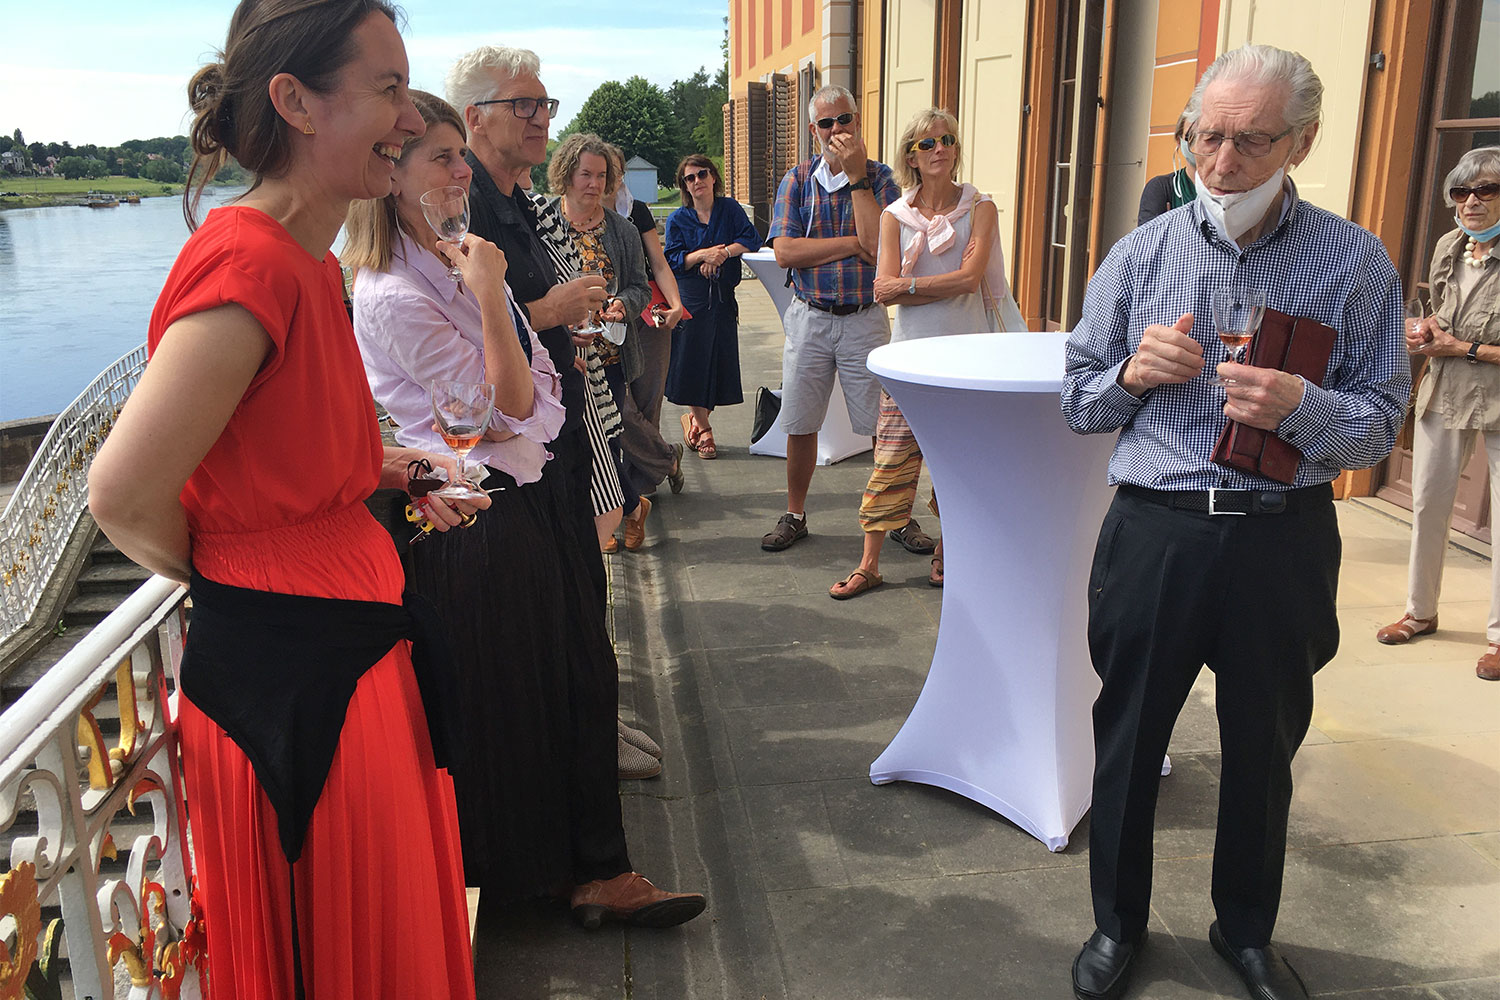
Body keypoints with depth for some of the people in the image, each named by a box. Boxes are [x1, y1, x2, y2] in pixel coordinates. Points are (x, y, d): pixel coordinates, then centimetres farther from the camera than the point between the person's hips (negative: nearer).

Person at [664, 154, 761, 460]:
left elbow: (751, 239, -5)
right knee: (694, 359, -3)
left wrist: (723, 253, -17)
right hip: (691, 299, -2)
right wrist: (703, 254, -18)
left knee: (721, 361, 1)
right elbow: (672, 261, -4)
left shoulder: (730, 209, 6)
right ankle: (704, 430, 11)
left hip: (723, 297, 2)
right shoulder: (677, 219, 3)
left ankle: (694, 418, 21)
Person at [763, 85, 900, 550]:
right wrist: (853, 243, -12)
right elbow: (785, 252, -9)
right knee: (800, 424, 9)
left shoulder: (880, 178, 1)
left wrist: (856, 176, -14)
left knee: (883, 425, 1)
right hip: (809, 317, 2)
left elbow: (879, 245, -16)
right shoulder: (797, 180, 4)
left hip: (865, 318, -1)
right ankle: (795, 515, 25)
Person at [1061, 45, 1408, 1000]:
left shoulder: (1357, 263, -2)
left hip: (1283, 540, 0)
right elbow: (1079, 400, 7)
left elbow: (1382, 422, -2)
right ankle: (1119, 923, 34)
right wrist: (1135, 372, -14)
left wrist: (1299, 405, -22)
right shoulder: (1143, 251, 2)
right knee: (1128, 739, 11)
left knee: (1264, 747, 16)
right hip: (1155, 532, 1)